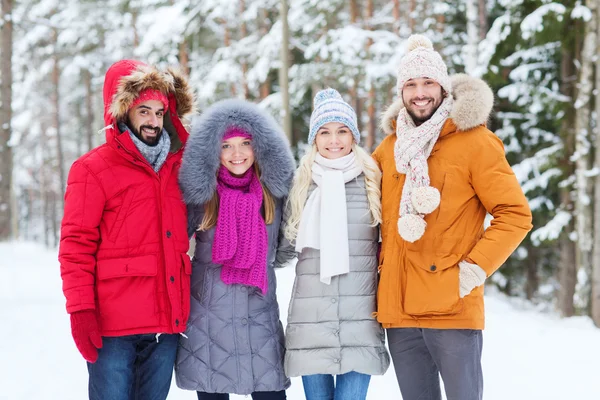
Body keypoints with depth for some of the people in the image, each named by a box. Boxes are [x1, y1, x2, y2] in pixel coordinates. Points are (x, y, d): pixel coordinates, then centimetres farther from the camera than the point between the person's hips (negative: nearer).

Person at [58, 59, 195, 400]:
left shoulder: (177, 166, 13)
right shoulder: (93, 168, -2)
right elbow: (76, 245, -6)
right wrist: (80, 310, -13)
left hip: (167, 323, 5)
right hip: (114, 327, -5)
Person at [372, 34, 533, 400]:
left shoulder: (474, 142, -4)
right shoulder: (390, 147, 11)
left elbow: (516, 214, -6)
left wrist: (477, 267, -14)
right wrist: (379, 260, 11)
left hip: (454, 309, -5)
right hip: (398, 309, 5)